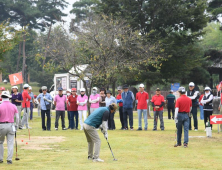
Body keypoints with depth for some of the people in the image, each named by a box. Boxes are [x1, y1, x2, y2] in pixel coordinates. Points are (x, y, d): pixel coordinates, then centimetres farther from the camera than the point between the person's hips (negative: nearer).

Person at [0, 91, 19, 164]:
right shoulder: (13, 106, 2)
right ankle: (9, 159, 1)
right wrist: (16, 125, 15)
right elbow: (17, 117, 3)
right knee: (10, 143, 4)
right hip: (11, 125, 2)